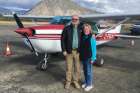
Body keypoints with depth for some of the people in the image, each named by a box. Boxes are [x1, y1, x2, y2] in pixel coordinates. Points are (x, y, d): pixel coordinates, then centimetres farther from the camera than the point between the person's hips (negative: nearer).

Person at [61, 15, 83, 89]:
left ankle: (76, 81, 27)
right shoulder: (66, 28, -3)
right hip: (69, 51, -1)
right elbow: (63, 40, -2)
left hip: (78, 51, 2)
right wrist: (64, 50, -7)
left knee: (77, 67, 10)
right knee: (69, 67, 8)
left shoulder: (81, 28, 2)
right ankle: (68, 81, 24)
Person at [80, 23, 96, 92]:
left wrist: (93, 58, -14)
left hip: (89, 57, -6)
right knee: (85, 70, 17)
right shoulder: (82, 37, 4)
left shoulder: (92, 37, -13)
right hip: (83, 56, 6)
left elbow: (94, 48, -12)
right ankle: (86, 82, 32)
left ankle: (90, 84, 16)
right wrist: (80, 55, 11)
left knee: (89, 71, 3)